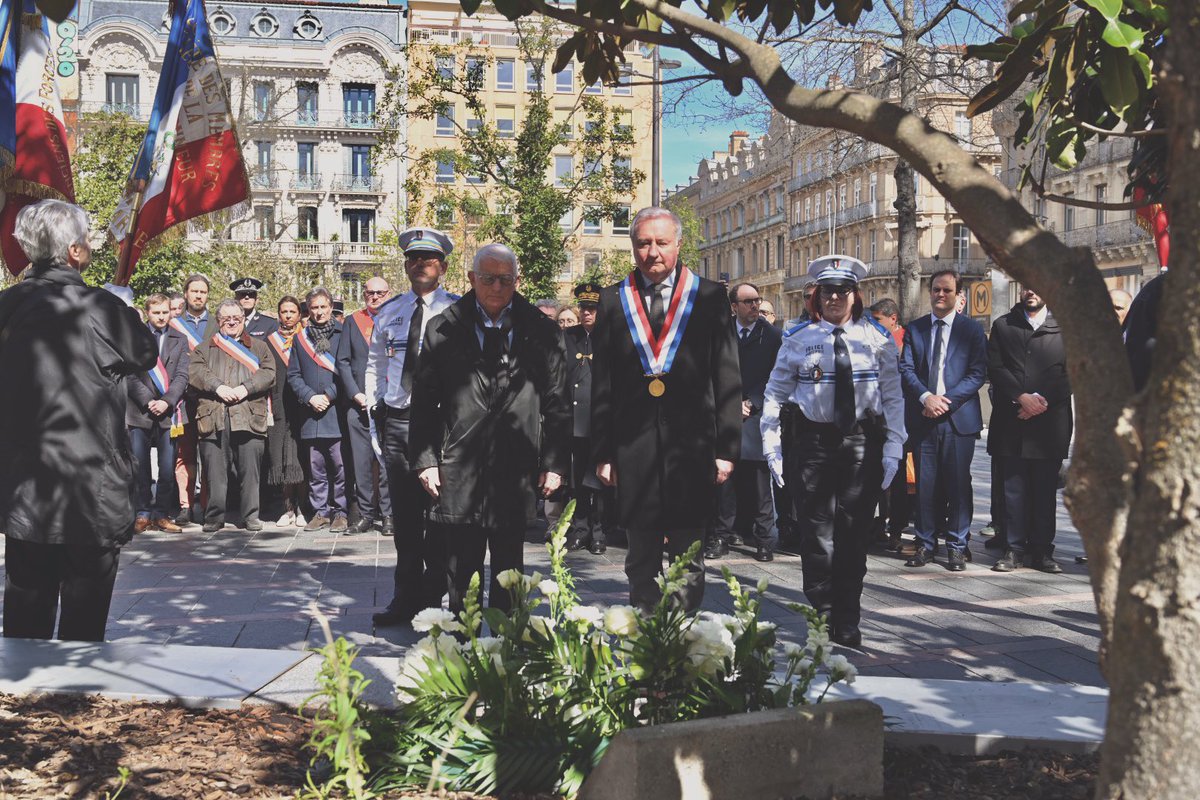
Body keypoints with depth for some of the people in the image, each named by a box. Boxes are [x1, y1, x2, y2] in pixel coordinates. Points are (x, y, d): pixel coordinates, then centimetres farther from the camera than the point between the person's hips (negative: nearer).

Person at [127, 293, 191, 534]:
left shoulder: (180, 340, 10)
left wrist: (166, 401, -11)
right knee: (140, 467, 0)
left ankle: (162, 514, 6)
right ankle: (143, 513, 7)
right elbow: (131, 375, 0)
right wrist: (148, 401, -11)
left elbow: (182, 376, 3)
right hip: (140, 412, -1)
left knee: (168, 467, 0)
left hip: (169, 412, 1)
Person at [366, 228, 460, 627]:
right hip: (396, 420, 4)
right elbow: (374, 364, 21)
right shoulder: (389, 312, 12)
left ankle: (433, 601, 10)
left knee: (437, 514, 1)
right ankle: (406, 598, 19)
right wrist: (375, 406, 13)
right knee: (404, 515, 9)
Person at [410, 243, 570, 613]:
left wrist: (554, 463, 1)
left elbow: (556, 404, 5)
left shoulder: (542, 332, 5)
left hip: (516, 471, 0)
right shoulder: (443, 330, 5)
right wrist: (426, 459, 0)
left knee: (509, 572, 9)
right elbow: (424, 402, 6)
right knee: (461, 571, 6)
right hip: (459, 470, 0)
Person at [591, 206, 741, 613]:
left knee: (688, 562, 4)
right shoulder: (614, 301, 8)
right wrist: (602, 452, 4)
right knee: (641, 563, 9)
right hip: (634, 451, 1)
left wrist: (726, 448, -2)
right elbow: (602, 385, 9)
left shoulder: (709, 297, 5)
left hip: (692, 446, -1)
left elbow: (728, 378, 3)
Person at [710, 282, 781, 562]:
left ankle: (764, 539, 4)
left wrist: (751, 403, -6)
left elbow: (774, 377, 2)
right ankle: (723, 536, 8)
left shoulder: (771, 335, 2)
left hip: (758, 412, -1)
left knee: (760, 474, -4)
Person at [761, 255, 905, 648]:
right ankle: (822, 619, 11)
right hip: (813, 442, 0)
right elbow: (775, 394, 6)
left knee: (854, 535, 5)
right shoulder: (798, 339, 3)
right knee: (817, 534, 0)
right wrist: (772, 446, -1)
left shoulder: (877, 339, 4)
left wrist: (893, 448, -1)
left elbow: (894, 397, 6)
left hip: (863, 443, 1)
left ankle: (847, 623, 15)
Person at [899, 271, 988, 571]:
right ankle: (925, 544, 14)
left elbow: (978, 373, -3)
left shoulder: (972, 329, 4)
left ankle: (957, 546, 10)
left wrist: (947, 400, -13)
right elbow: (906, 369, 3)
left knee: (958, 484, 1)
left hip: (958, 417, -2)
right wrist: (926, 397, -14)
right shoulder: (914, 329, 11)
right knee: (925, 484, 5)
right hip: (922, 418, 2)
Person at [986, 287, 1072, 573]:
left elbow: (1071, 374, 1)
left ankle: (1041, 550, 10)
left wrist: (1041, 400, -11)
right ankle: (1011, 547, 7)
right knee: (1013, 487, 1)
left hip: (1050, 419, 0)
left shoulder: (1065, 328, 8)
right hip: (1010, 421, 1)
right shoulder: (1002, 326, 12)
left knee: (1045, 488, 3)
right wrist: (1021, 397, -11)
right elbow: (994, 368, 2)